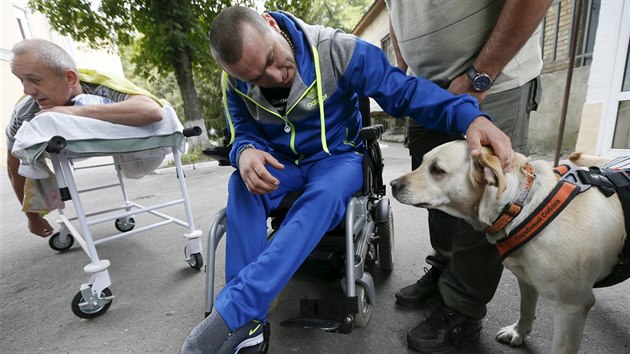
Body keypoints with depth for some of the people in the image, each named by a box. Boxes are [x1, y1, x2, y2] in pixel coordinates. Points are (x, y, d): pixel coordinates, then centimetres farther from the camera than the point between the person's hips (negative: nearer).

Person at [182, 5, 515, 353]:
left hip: (337, 157, -2)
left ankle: (231, 310, -31)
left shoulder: (337, 49, -18)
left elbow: (404, 90, -18)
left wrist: (470, 116, -34)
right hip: (279, 163, 3)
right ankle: (248, 323, -23)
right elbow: (243, 133, -1)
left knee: (325, 193, -37)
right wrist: (246, 152, -28)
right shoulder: (235, 82, -6)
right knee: (242, 185, -29)